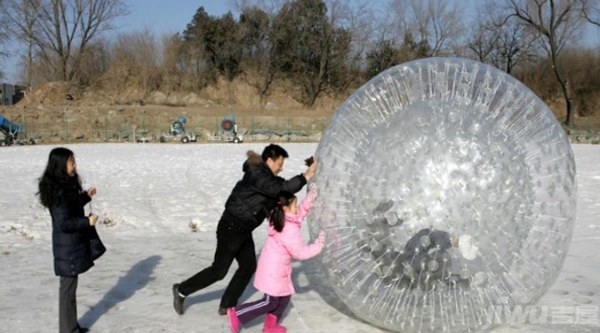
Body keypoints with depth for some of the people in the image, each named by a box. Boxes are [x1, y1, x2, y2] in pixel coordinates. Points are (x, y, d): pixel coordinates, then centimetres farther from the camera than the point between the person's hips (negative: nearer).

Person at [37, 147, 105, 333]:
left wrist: (86, 196, 13)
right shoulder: (59, 191, -23)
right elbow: (63, 223, -24)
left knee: (70, 285, 18)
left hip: (73, 243, 10)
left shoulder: (66, 185, 7)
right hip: (67, 246, -10)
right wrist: (87, 222, -16)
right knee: (68, 286, 2)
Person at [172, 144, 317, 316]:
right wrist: (305, 177, -29)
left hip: (243, 229, 10)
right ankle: (182, 290, 16)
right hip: (231, 227, -10)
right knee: (219, 270, -1)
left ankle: (227, 306, 22)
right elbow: (281, 190, -33)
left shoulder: (264, 175, 9)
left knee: (248, 267, 11)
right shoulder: (257, 175, -22)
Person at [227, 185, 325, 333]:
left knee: (284, 297, 17)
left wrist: (309, 199, 4)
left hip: (275, 268, 10)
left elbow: (298, 213, 16)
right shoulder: (289, 229, -26)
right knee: (270, 302, 0)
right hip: (273, 269, -10)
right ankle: (236, 314, 2)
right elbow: (299, 252, -20)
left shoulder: (282, 221, 1)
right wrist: (317, 246, -9)